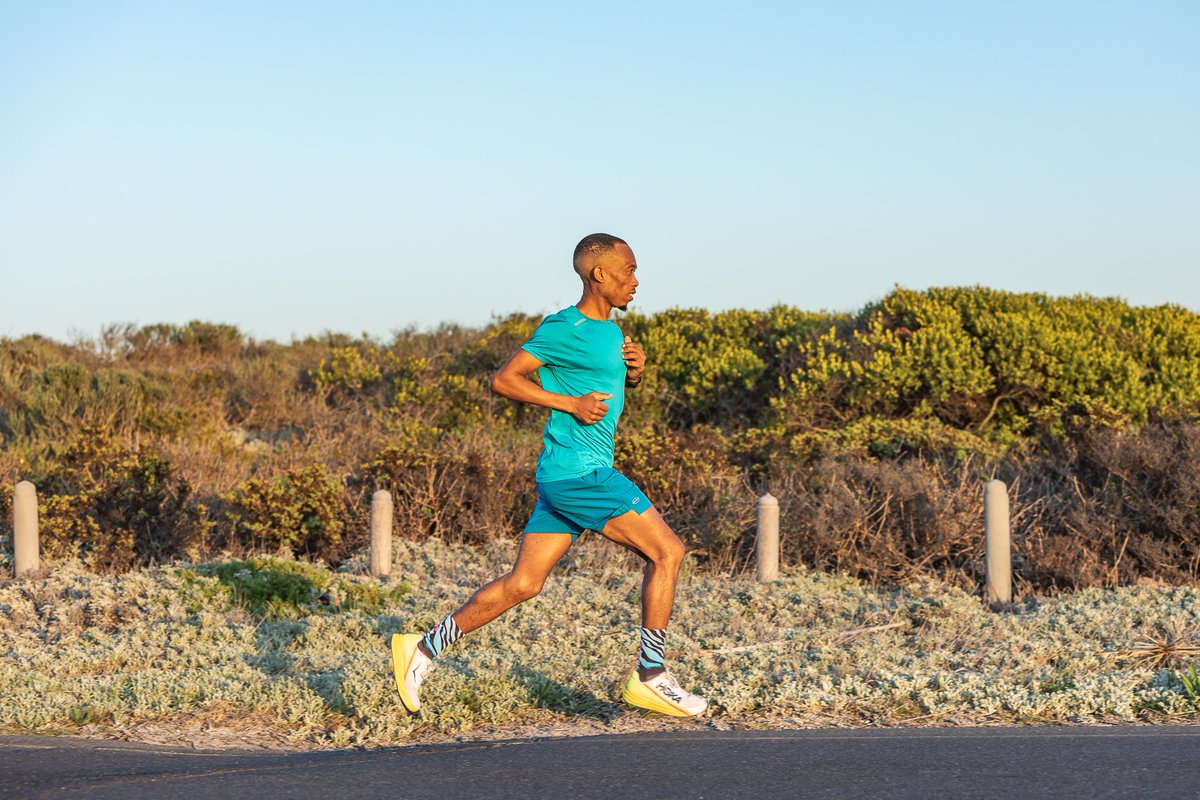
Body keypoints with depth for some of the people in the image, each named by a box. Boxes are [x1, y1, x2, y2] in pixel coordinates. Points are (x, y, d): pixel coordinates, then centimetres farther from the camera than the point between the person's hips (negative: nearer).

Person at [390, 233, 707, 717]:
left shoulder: (609, 331, 16)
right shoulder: (565, 330, -11)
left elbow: (617, 386, 32)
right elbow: (503, 379, -11)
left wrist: (634, 370, 9)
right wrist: (570, 402, -16)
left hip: (562, 476, 9)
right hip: (578, 472, -9)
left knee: (523, 584, 8)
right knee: (667, 551, -6)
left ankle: (424, 649, 11)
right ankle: (649, 677, -1)